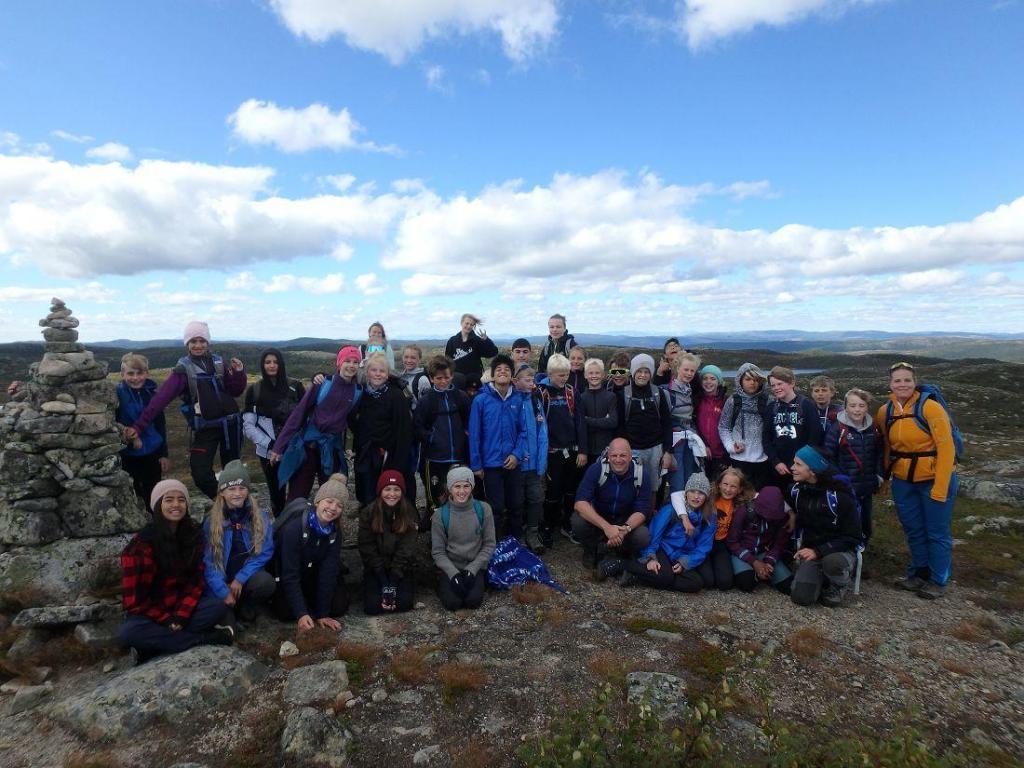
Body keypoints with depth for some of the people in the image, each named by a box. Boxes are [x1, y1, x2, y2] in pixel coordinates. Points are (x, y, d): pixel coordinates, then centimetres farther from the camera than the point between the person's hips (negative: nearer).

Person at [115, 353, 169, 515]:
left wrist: (164, 453, 6)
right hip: (128, 455, -3)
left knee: (153, 496, 13)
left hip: (153, 453, 3)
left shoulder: (152, 392, -1)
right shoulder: (117, 394, -11)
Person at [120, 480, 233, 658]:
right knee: (130, 632, -35)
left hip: (182, 606, 3)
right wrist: (167, 620, -19)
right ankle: (207, 637, -26)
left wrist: (181, 616, -15)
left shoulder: (193, 533, -3)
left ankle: (153, 648, -22)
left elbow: (196, 580, -2)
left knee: (218, 607, -23)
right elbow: (134, 597, -14)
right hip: (149, 612, -3)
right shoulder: (142, 543, -16)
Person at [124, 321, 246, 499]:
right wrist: (139, 425, -24)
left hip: (230, 423, 3)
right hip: (204, 428, -3)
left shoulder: (219, 362, 6)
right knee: (201, 475, -10)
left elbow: (235, 392, 10)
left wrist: (239, 372, -9)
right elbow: (161, 397, -15)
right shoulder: (183, 369, -4)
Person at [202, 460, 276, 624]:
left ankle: (246, 609, 0)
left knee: (266, 582, -32)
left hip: (247, 576, 1)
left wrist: (240, 579, -14)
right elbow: (208, 560, -7)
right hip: (221, 582, -1)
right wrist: (224, 592, -15)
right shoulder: (211, 521, -5)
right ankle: (230, 608, 15)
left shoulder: (260, 517, -2)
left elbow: (265, 552, -5)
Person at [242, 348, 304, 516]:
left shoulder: (295, 386, 2)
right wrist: (269, 444, -10)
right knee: (276, 492, 9)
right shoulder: (254, 390, 2)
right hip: (269, 452, 1)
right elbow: (248, 425, -1)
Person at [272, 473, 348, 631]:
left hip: (313, 575, 4)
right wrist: (301, 614, -38)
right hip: (285, 576, -4)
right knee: (286, 612, -24)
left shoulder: (335, 531, -16)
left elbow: (329, 571, -19)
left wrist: (322, 614, -23)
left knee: (339, 606, -11)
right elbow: (290, 575, -33)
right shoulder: (294, 527, -32)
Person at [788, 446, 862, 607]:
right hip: (810, 550, 3)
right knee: (801, 597, -19)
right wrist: (799, 550, 7)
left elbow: (852, 537, -15)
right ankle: (822, 579, 13)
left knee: (832, 561, -40)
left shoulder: (838, 495, -18)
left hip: (841, 551, -3)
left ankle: (840, 585, -4)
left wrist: (819, 551, -24)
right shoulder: (797, 489, -2)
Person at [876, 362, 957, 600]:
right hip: (903, 481, 5)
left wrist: (940, 488, -19)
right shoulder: (884, 412, -1)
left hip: (935, 479, -5)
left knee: (937, 533, 7)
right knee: (913, 530, 16)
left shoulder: (930, 408, -17)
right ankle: (918, 573, 33)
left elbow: (946, 448, -17)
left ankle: (938, 581, 22)